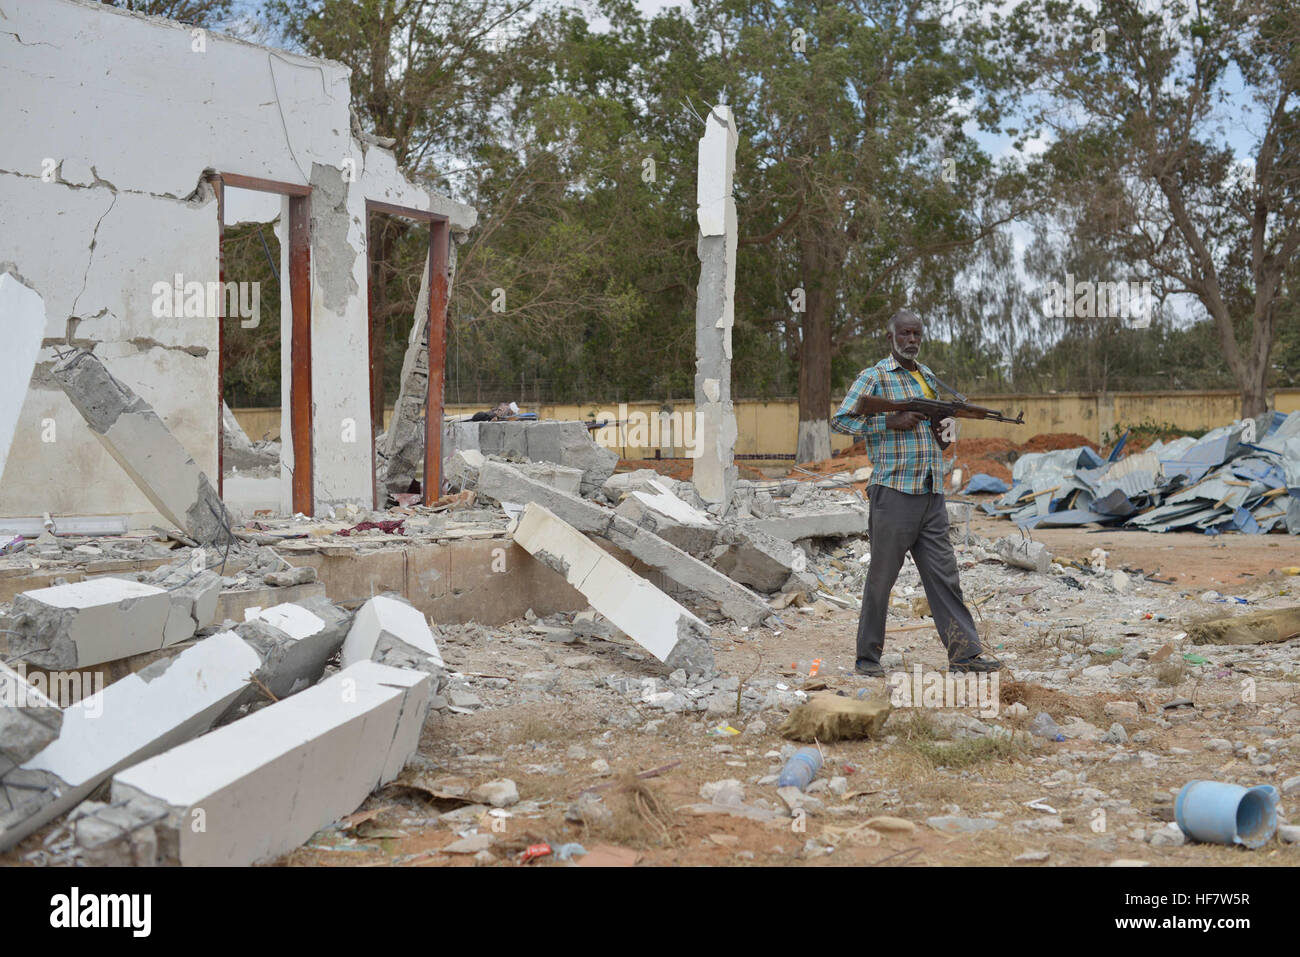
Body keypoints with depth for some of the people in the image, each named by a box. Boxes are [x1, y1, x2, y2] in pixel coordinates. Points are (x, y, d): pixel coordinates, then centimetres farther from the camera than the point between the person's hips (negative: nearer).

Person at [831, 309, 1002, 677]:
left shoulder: (929, 377, 17)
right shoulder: (873, 377, -3)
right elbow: (839, 421, -9)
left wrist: (947, 422, 6)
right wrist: (890, 422, -16)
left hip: (932, 495, 6)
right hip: (893, 493, -6)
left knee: (944, 574, 5)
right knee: (881, 577, 1)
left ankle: (965, 652, 6)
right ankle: (867, 656, 10)